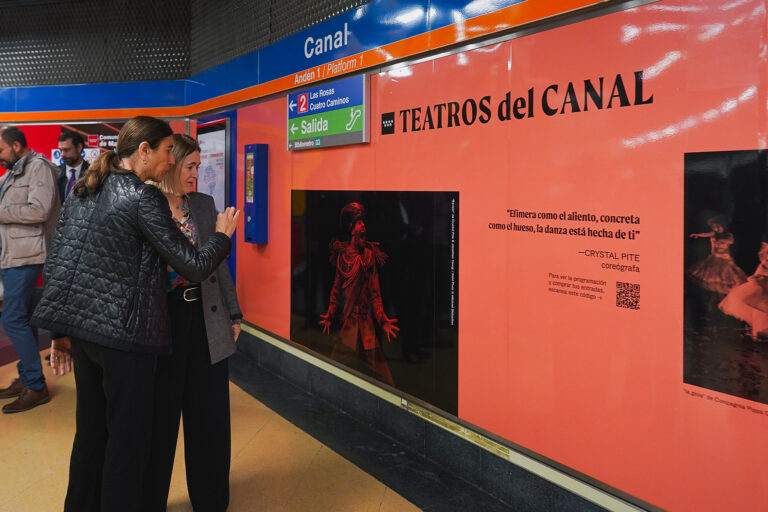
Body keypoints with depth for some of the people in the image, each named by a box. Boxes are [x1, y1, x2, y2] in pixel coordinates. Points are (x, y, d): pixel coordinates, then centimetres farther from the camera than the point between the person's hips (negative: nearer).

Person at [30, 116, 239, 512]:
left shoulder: (81, 193, 8)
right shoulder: (143, 198, -15)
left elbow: (57, 262, 10)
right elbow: (194, 267, -14)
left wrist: (61, 331, 16)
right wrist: (222, 236, 5)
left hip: (82, 328, 8)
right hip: (125, 334, -8)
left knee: (90, 431, 20)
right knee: (128, 438, 6)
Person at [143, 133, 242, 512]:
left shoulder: (204, 205, 6)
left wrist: (233, 314, 12)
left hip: (207, 323, 4)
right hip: (161, 323, -4)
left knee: (209, 416, 12)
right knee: (159, 417, 10)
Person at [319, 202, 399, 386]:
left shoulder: (369, 255, -1)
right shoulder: (342, 253, 6)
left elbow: (375, 291, -2)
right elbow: (336, 286, 10)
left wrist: (382, 319, -12)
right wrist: (330, 315, 4)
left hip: (363, 318, -2)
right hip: (345, 317, 3)